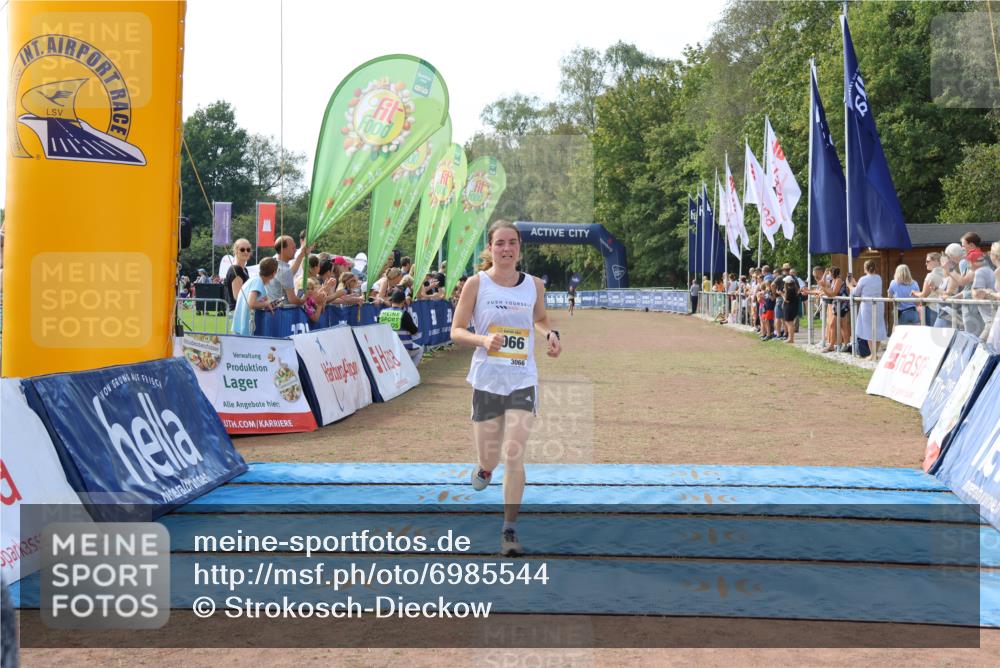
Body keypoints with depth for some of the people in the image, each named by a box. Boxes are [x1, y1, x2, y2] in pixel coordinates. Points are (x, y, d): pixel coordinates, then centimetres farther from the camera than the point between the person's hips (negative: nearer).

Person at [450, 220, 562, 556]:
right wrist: (483, 339, -21)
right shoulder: (476, 283, -4)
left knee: (514, 456, -9)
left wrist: (550, 334, -1)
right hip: (486, 380, -1)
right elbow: (456, 331, -2)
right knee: (491, 458, 7)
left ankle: (510, 531, 3)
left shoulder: (534, 284, 3)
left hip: (523, 380, 1)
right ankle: (484, 468, 47)